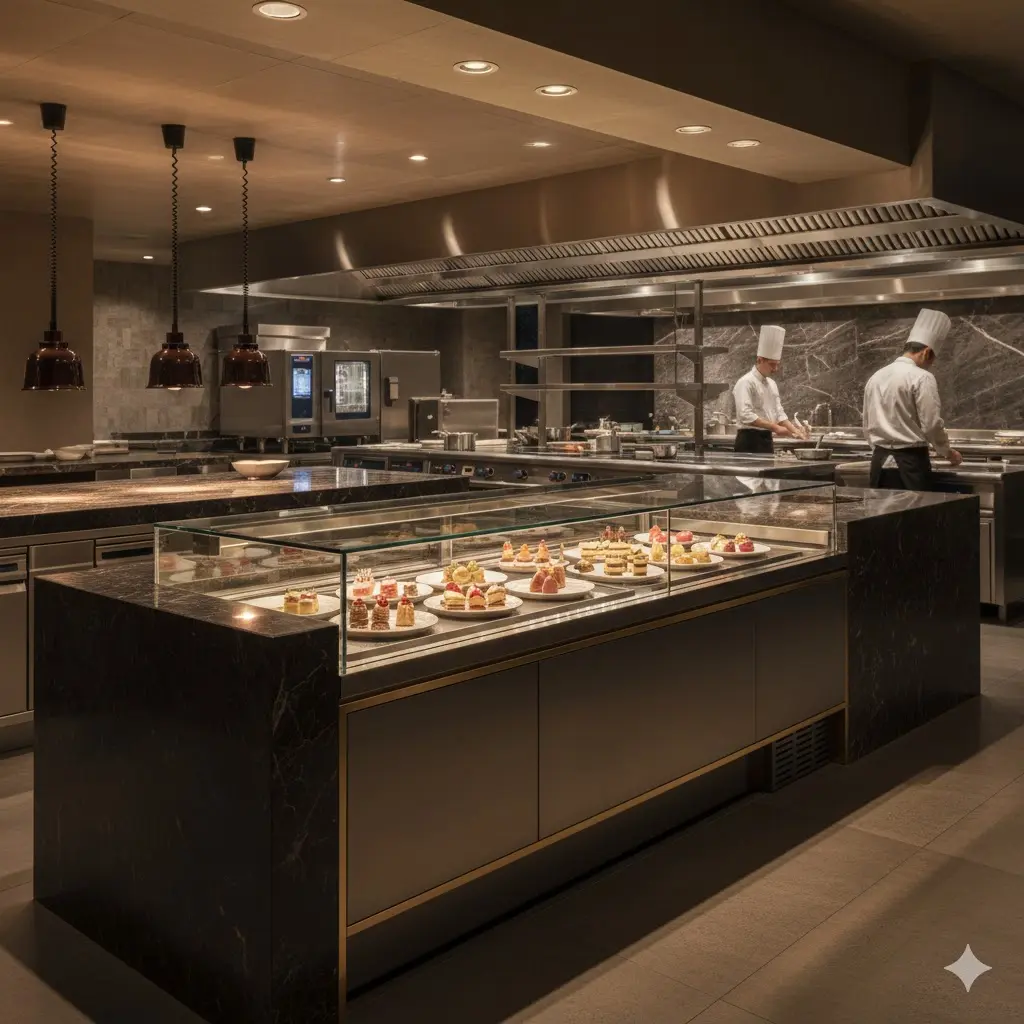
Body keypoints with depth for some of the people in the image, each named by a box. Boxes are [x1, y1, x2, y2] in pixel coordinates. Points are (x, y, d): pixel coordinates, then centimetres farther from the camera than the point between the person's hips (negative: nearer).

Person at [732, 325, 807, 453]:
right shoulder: (746, 383, -11)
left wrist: (794, 430, 3)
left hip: (767, 440, 8)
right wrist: (774, 427, -22)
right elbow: (746, 416, -21)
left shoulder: (772, 384, 15)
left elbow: (779, 413, 18)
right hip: (750, 441, -8)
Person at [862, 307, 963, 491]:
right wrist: (948, 452, 6)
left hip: (880, 462, 7)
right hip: (910, 463, -7)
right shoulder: (921, 377, -9)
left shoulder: (876, 377, 12)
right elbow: (931, 425, -11)